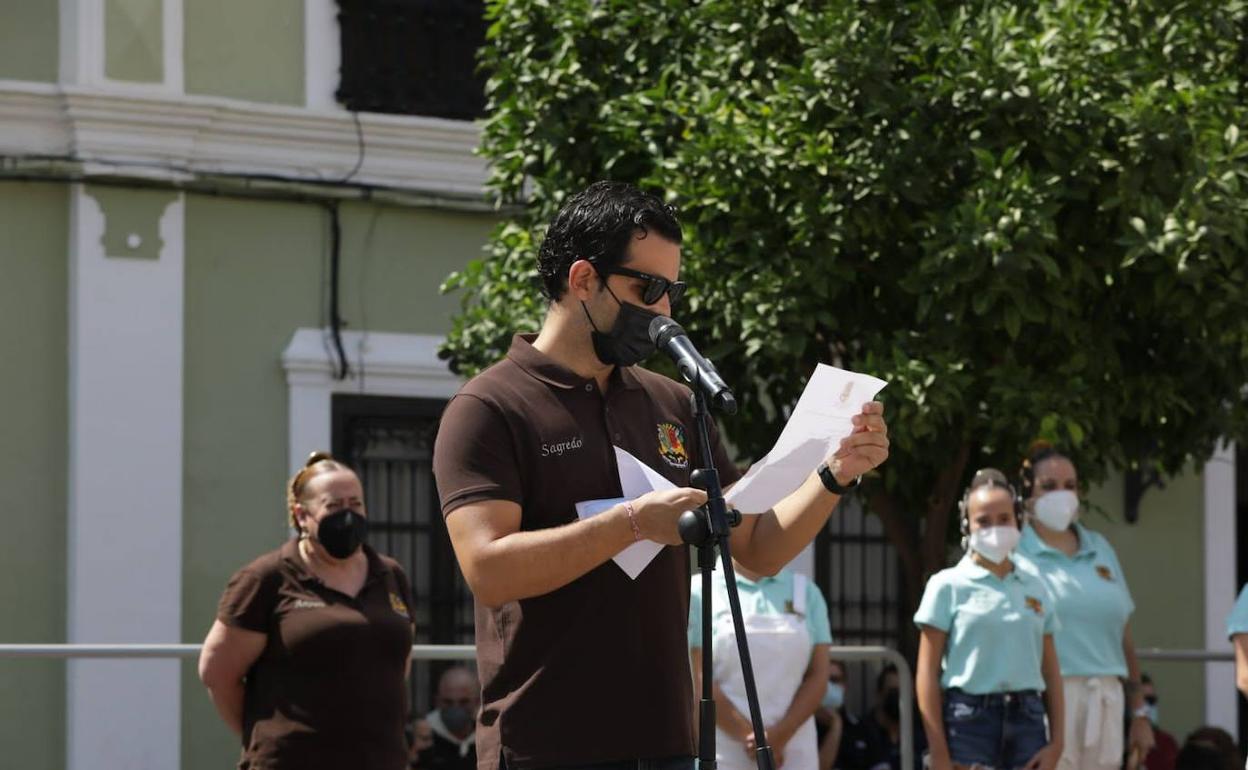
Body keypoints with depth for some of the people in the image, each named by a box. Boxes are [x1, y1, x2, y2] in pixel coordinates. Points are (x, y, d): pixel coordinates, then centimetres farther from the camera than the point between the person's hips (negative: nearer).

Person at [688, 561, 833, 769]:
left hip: (793, 752, 3)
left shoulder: (806, 591, 11)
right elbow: (698, 678, -5)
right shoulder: (699, 590, 1)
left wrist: (779, 736, -9)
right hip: (723, 753, -3)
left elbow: (818, 677, 6)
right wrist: (748, 735, -13)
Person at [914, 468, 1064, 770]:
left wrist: (1056, 742, 4)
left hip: (1026, 719, 4)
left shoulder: (1034, 589, 12)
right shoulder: (948, 586, 0)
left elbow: (1051, 671, 13)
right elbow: (928, 673, -2)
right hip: (969, 720, -4)